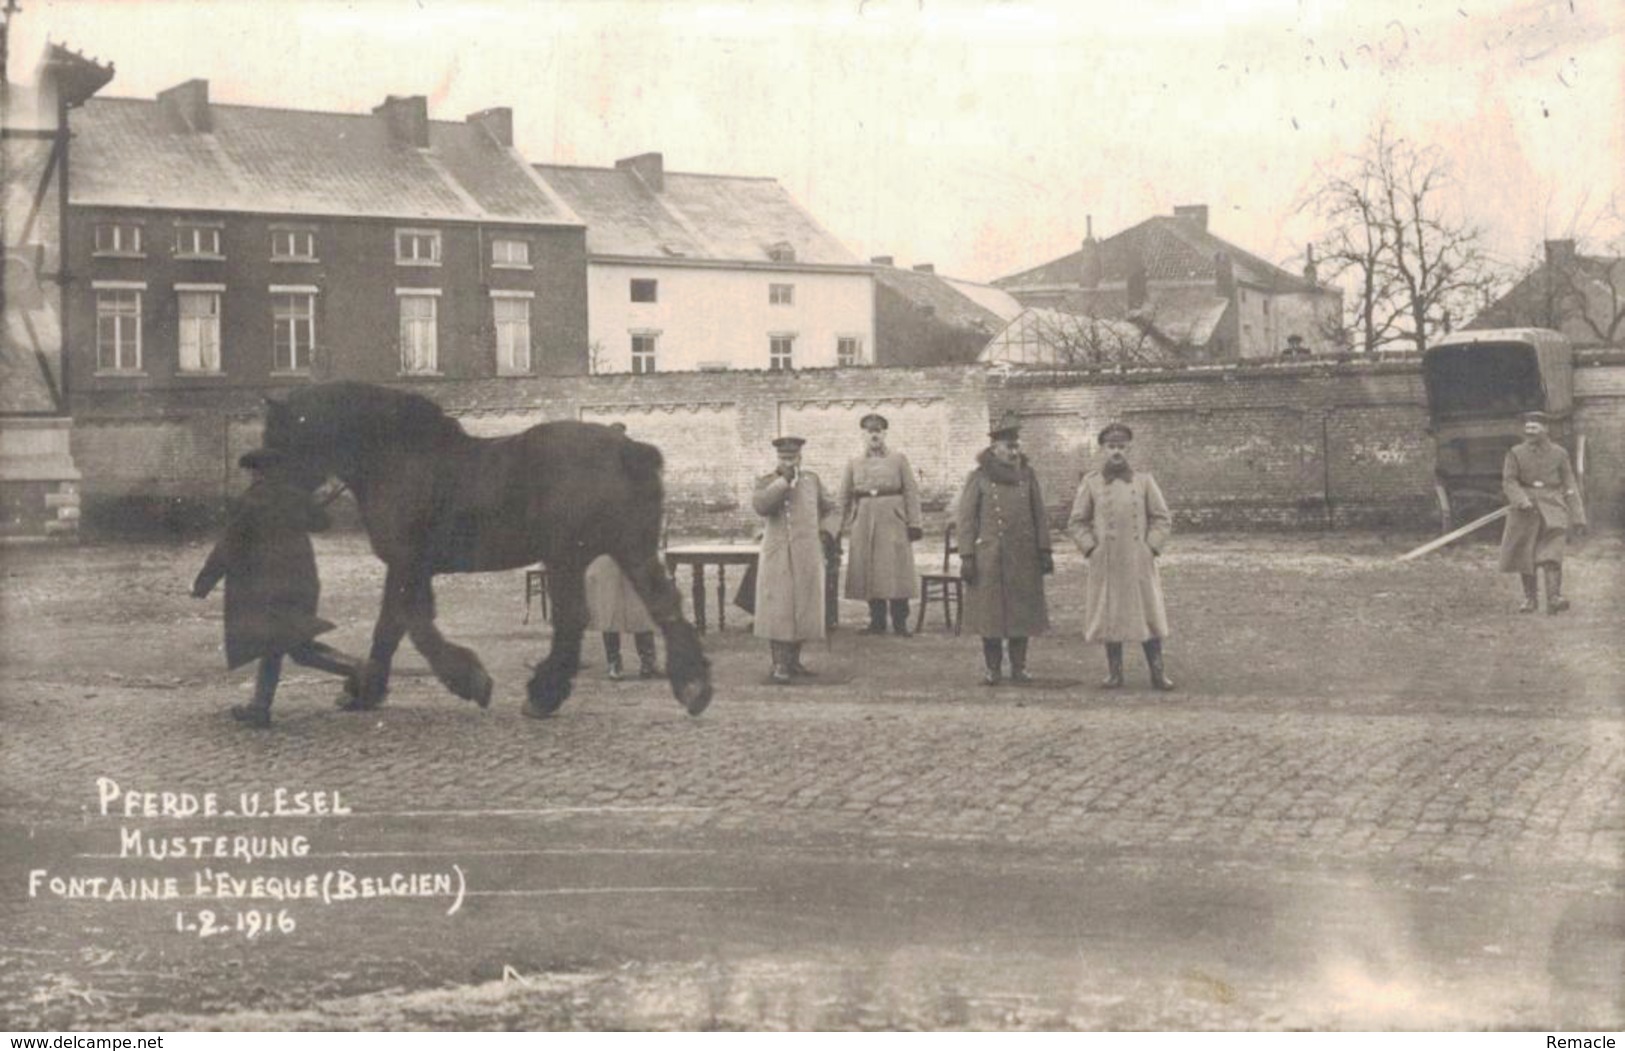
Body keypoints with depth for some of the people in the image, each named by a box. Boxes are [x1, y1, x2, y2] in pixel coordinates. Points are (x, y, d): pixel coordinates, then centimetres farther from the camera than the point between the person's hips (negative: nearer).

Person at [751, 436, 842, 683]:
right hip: (778, 558, -3)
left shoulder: (811, 480, 12)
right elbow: (760, 505, -18)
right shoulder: (765, 483, 3)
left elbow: (832, 509, 20)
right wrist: (784, 480, -19)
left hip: (808, 557, 3)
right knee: (777, 610, -7)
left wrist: (826, 533, 3)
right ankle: (780, 665, -5)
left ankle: (794, 660, 15)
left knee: (803, 609, 5)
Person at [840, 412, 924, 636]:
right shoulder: (854, 464, 11)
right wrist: (843, 527, 7)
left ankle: (900, 623, 2)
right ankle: (877, 622, 9)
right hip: (864, 523, 2)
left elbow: (912, 492, 2)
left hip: (893, 522, -2)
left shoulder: (898, 460, 6)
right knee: (869, 573, 1)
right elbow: (845, 498, 12)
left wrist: (913, 524, -6)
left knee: (896, 572, -4)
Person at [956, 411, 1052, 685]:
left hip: (1023, 557, 3)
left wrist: (1044, 550, 5)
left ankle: (1019, 667, 12)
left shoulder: (1027, 475, 9)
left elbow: (1039, 515, 11)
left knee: (1023, 611, 3)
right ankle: (992, 668, 10)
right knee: (990, 611, 1)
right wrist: (967, 557, -8)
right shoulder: (979, 477, -1)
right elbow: (966, 519, -2)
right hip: (990, 557, -3)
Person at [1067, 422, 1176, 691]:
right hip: (1105, 565, 0)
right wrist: (1091, 550, -5)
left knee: (1149, 615, 1)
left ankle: (1158, 673, 7)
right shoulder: (1090, 483, 2)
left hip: (1140, 564, 0)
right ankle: (1115, 672, 12)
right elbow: (1076, 523, 5)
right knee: (1108, 616, 3)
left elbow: (1162, 518, 6)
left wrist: (1151, 548, -4)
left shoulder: (1144, 481, 3)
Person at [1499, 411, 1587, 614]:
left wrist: (1578, 519, 3)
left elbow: (1570, 488, 7)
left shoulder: (1559, 454, 5)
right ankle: (1530, 598, 20)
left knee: (1552, 552, -16)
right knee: (1525, 557, 4)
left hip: (1552, 509, -1)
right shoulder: (1516, 453, 3)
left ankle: (1554, 598, -21)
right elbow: (1509, 481, -3)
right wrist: (1522, 502, -22)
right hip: (1525, 512, 1)